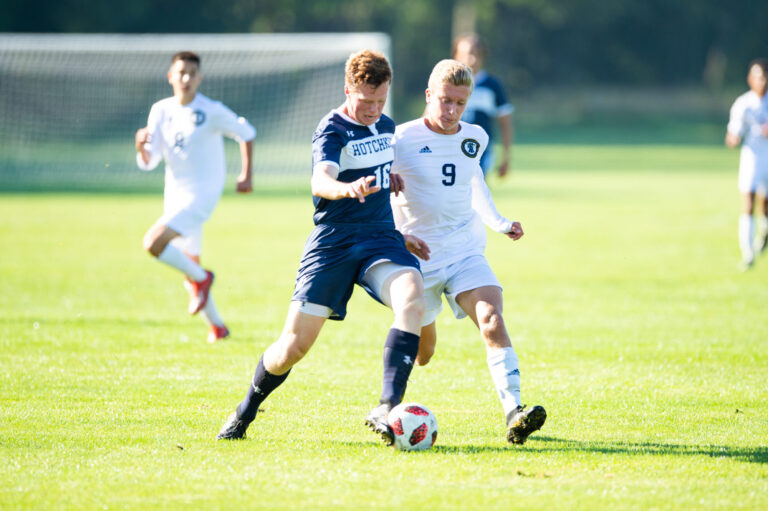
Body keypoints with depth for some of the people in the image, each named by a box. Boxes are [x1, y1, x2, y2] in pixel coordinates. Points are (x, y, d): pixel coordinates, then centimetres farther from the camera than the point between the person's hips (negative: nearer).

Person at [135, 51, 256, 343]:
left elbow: (246, 133, 5)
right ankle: (217, 327, 29)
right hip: (175, 195, 6)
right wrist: (141, 146, -20)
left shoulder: (212, 112, -12)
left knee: (153, 243, -24)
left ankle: (200, 278, -2)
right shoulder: (161, 111, 3)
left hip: (202, 194, -6)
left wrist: (246, 174, 0)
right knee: (189, 266, 14)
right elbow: (148, 163, 1)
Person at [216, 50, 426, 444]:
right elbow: (320, 181, -31)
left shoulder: (386, 127, 13)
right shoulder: (331, 131, -10)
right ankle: (245, 411, 25)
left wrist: (391, 178, 12)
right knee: (294, 345, -4)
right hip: (333, 242, -4)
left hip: (381, 235, 4)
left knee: (412, 297, -29)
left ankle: (387, 410, -32)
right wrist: (347, 188, -53)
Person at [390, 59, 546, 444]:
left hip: (467, 254, 3)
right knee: (420, 352, 9)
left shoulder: (474, 138, 4)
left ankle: (513, 413, -34)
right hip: (419, 258, -2)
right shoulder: (401, 141, -10)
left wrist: (497, 222, 23)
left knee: (492, 322, -24)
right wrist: (400, 238, -17)